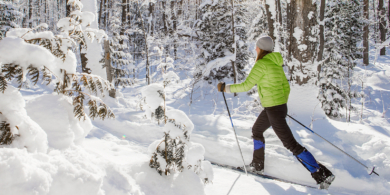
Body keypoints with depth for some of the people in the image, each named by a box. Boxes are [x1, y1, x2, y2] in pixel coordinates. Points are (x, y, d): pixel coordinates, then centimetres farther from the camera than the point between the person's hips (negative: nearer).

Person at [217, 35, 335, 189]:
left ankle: (323, 175, -1)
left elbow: (246, 86, -16)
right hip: (280, 105, 10)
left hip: (273, 109, -10)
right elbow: (286, 86, 15)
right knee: (256, 130, 26)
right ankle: (257, 166, 38)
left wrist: (226, 88, -5)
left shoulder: (261, 64, -16)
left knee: (290, 144, -5)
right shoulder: (276, 63, 11)